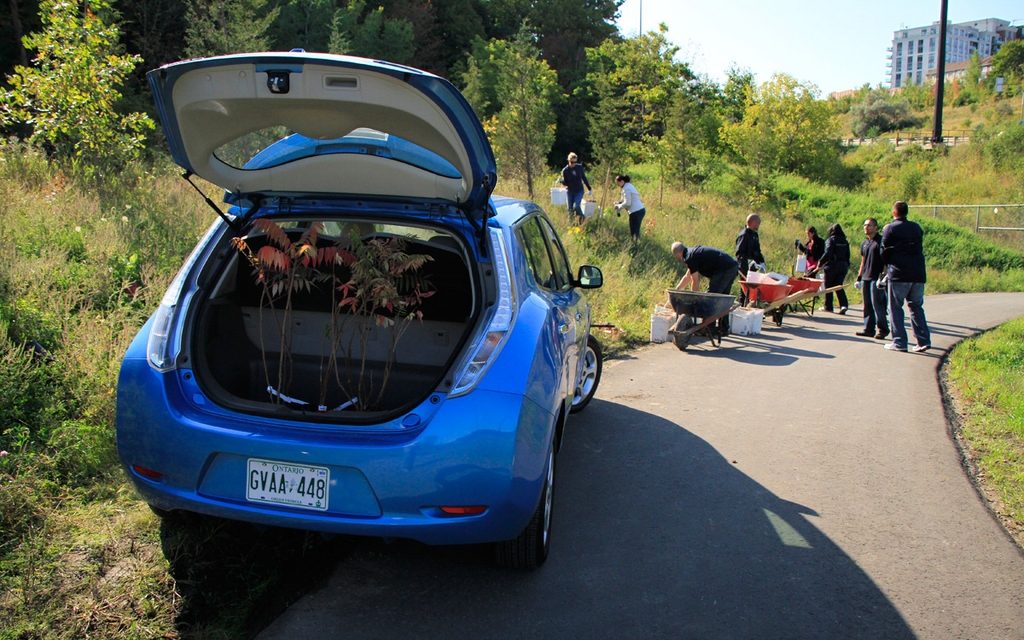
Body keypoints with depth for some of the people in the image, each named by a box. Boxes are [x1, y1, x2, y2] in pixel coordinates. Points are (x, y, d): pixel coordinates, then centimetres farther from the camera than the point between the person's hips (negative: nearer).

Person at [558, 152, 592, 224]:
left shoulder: (580, 167, -4)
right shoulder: (565, 170, -9)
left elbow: (584, 178, 8)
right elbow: (565, 183, -4)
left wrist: (589, 188, 11)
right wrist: (560, 180, -26)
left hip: (579, 191, 0)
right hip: (569, 191, 0)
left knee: (576, 206, -18)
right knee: (570, 209, 2)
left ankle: (582, 218, 6)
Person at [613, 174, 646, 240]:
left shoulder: (626, 189, -10)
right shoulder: (630, 186, 20)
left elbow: (627, 203, -14)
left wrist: (618, 206, -1)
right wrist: (619, 203, 16)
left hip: (636, 212, -10)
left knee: (634, 233, -7)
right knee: (636, 231, 11)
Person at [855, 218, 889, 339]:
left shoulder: (881, 241, -6)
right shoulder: (864, 243, 16)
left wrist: (883, 276, -17)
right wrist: (859, 278, 18)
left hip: (876, 278, -7)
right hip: (866, 278, 7)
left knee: (877, 304, -7)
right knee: (867, 305, 7)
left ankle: (883, 330, 1)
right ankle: (868, 328, 12)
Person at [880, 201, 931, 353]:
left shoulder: (890, 228, -3)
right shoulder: (917, 228, 12)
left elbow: (885, 252, 1)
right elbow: (920, 248, 17)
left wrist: (887, 266, 17)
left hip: (898, 274, -5)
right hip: (918, 274, 5)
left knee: (895, 308, 3)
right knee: (917, 307, 12)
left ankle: (899, 342, -1)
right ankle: (924, 340, 5)